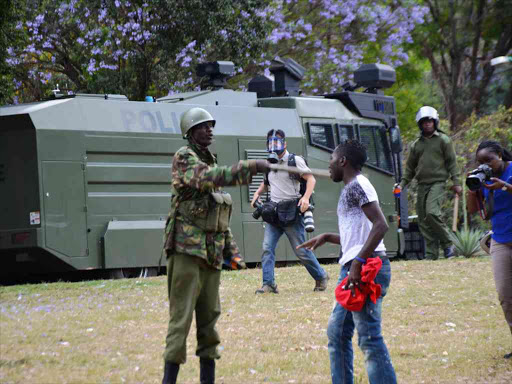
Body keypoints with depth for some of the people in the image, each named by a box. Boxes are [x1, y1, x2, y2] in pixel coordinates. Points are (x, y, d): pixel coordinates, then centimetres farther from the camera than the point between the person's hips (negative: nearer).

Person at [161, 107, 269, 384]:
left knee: (209, 317, 9)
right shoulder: (184, 158, -7)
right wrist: (250, 167, -33)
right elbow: (208, 178, -28)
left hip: (211, 254, 8)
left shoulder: (210, 162, 18)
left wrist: (231, 249, 16)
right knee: (181, 318, -9)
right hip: (187, 250, -8)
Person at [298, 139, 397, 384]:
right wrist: (327, 238, 27)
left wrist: (358, 263, -26)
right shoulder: (353, 189, 22)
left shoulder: (357, 186, -9)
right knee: (337, 334, 14)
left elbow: (381, 225, -21)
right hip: (353, 269, 11)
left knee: (369, 338, -13)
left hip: (366, 269, -11)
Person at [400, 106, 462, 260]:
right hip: (422, 184, 5)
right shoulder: (416, 144, 16)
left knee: (432, 213, -24)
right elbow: (410, 167, 21)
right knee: (423, 221, 0)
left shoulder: (443, 140, 4)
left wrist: (456, 182, -4)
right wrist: (402, 184, 11)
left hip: (438, 183, -5)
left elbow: (451, 162, 3)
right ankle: (431, 253, 4)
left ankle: (447, 244, -9)